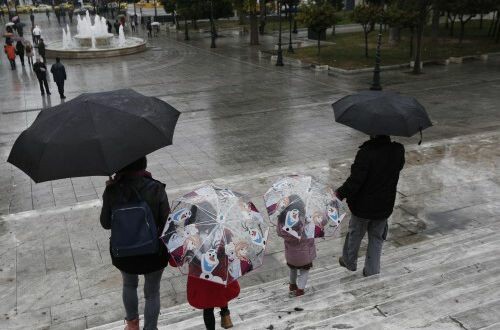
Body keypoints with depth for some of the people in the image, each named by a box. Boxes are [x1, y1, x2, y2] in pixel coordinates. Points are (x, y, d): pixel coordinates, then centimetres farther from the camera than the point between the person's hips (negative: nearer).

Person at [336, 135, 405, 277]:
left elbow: (355, 180, -25)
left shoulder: (365, 153, -27)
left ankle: (349, 262, 41)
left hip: (363, 206, -4)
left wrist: (340, 193, -12)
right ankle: (372, 271, 28)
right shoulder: (398, 150, -11)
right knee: (376, 238, 20)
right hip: (385, 206, 4)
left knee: (355, 234, 20)